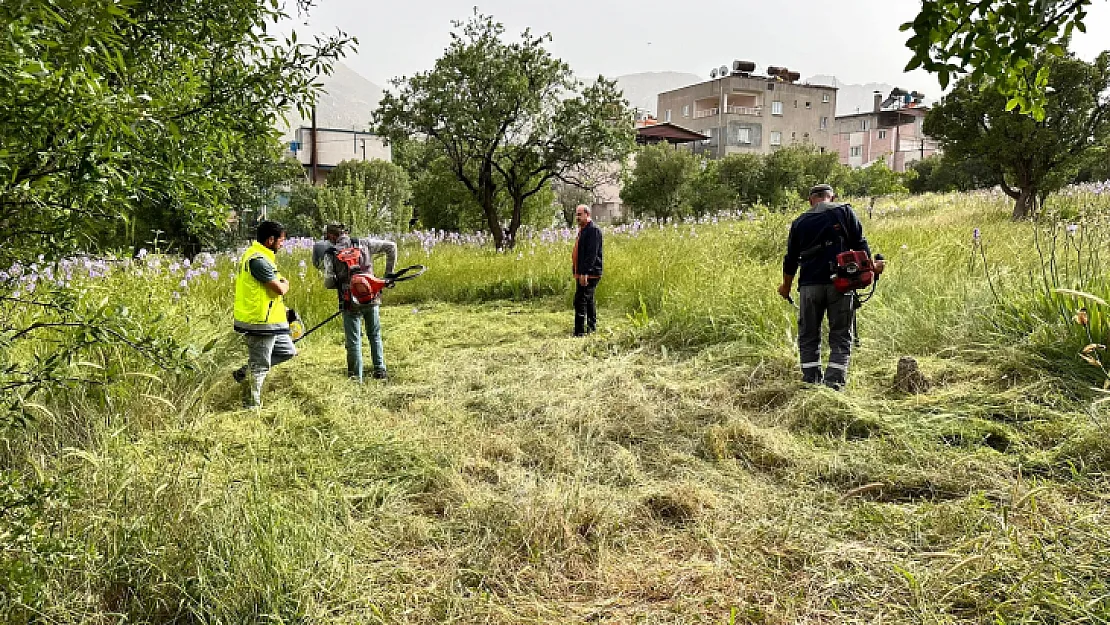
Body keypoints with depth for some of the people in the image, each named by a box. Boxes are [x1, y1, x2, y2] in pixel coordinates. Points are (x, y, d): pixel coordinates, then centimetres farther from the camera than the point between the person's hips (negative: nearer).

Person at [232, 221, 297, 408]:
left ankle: (244, 372, 23)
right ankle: (252, 406, 14)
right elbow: (279, 289, -21)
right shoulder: (258, 260, -21)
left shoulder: (258, 255, 14)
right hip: (260, 322, -10)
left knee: (288, 351, 19)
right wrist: (285, 284, -1)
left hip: (270, 322, 10)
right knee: (260, 366, 1)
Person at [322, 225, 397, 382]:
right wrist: (389, 272, 10)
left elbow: (328, 283, -6)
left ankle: (356, 376, 11)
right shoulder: (364, 244, 4)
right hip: (371, 298, 2)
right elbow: (391, 246, 4)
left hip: (350, 302, -2)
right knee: (375, 335, 18)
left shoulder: (330, 254, -1)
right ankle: (380, 370, 22)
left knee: (353, 340, 8)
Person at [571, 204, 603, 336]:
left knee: (580, 300, -14)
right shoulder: (583, 229, 18)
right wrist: (577, 271, 21)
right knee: (588, 300, 17)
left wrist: (584, 273, -26)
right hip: (582, 273, 11)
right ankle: (592, 326, 28)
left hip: (589, 274, -11)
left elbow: (592, 254, -22)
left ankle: (580, 331, -13)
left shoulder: (594, 230, -14)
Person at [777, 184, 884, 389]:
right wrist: (870, 266, 19)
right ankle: (834, 382, -6)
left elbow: (791, 259, 14)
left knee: (808, 336, 11)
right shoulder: (844, 211, 5)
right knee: (840, 336, 4)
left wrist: (786, 286, 26)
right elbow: (859, 243, 3)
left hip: (810, 285, 1)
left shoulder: (799, 222, 11)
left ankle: (811, 382, 8)